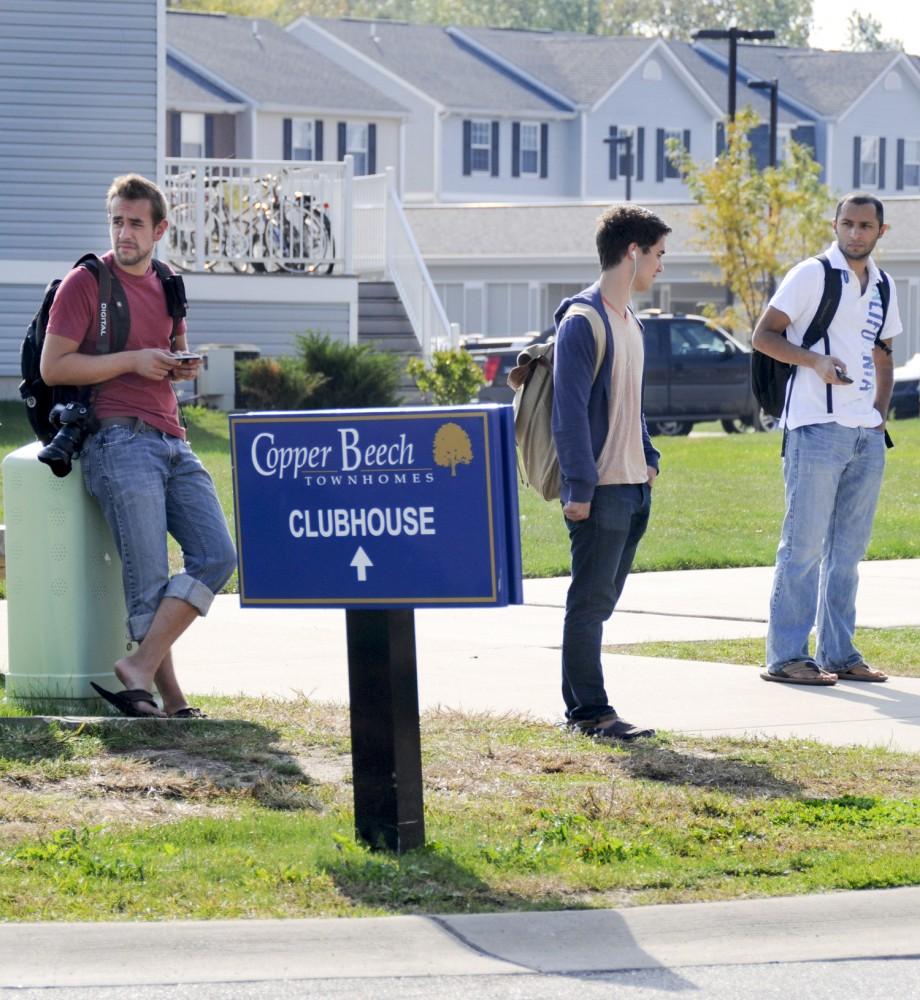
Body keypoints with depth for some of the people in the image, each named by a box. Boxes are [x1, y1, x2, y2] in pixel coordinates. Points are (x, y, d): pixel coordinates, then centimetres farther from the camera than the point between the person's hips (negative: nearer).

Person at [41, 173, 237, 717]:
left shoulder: (166, 286, 19)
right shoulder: (86, 281, 0)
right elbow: (53, 367, -6)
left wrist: (183, 367, 10)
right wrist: (132, 361, -12)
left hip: (173, 443, 7)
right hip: (120, 442, -7)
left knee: (217, 556, -9)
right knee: (149, 581, -11)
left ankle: (139, 668, -12)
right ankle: (171, 696, -4)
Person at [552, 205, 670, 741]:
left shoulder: (629, 322, 16)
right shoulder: (583, 321, -13)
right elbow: (571, 410, -17)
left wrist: (649, 458, 17)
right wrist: (579, 486, -20)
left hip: (633, 486, 9)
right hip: (600, 487, -9)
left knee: (602, 600, 12)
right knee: (591, 600, -5)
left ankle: (580, 704, 17)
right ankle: (591, 711, -4)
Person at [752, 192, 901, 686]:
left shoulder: (881, 287, 15)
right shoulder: (811, 275, -5)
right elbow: (763, 336, -6)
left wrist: (879, 414, 12)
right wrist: (816, 360, -20)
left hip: (866, 436, 7)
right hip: (817, 428, -7)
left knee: (848, 550, 10)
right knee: (804, 546, -7)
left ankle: (838, 653, 16)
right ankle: (785, 656, -4)